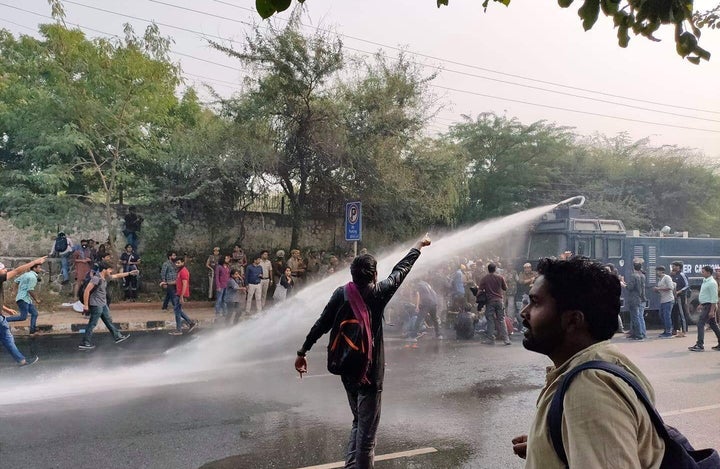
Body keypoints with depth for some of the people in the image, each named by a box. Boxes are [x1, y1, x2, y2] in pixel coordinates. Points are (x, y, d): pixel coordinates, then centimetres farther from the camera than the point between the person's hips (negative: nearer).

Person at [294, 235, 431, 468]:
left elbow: (321, 325, -3)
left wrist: (302, 352, 5)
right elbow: (401, 269, 3)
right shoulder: (379, 292, -10)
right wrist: (418, 247, 18)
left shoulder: (341, 293, -3)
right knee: (367, 430, 2)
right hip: (370, 370, -5)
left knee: (358, 423, 22)